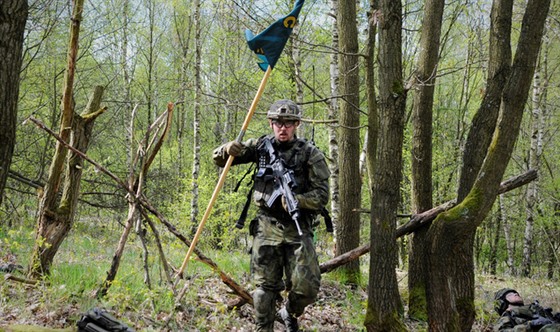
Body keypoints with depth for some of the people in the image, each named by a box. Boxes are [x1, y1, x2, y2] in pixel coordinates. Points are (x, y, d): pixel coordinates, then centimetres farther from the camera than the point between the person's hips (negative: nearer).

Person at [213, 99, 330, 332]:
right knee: (265, 287, 1)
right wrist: (229, 150, -13)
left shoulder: (311, 154, -2)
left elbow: (321, 195, -6)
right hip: (266, 227, 1)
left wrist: (297, 200, -24)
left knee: (307, 288, -7)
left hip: (298, 228, -1)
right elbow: (218, 158, 10)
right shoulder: (261, 146, 5)